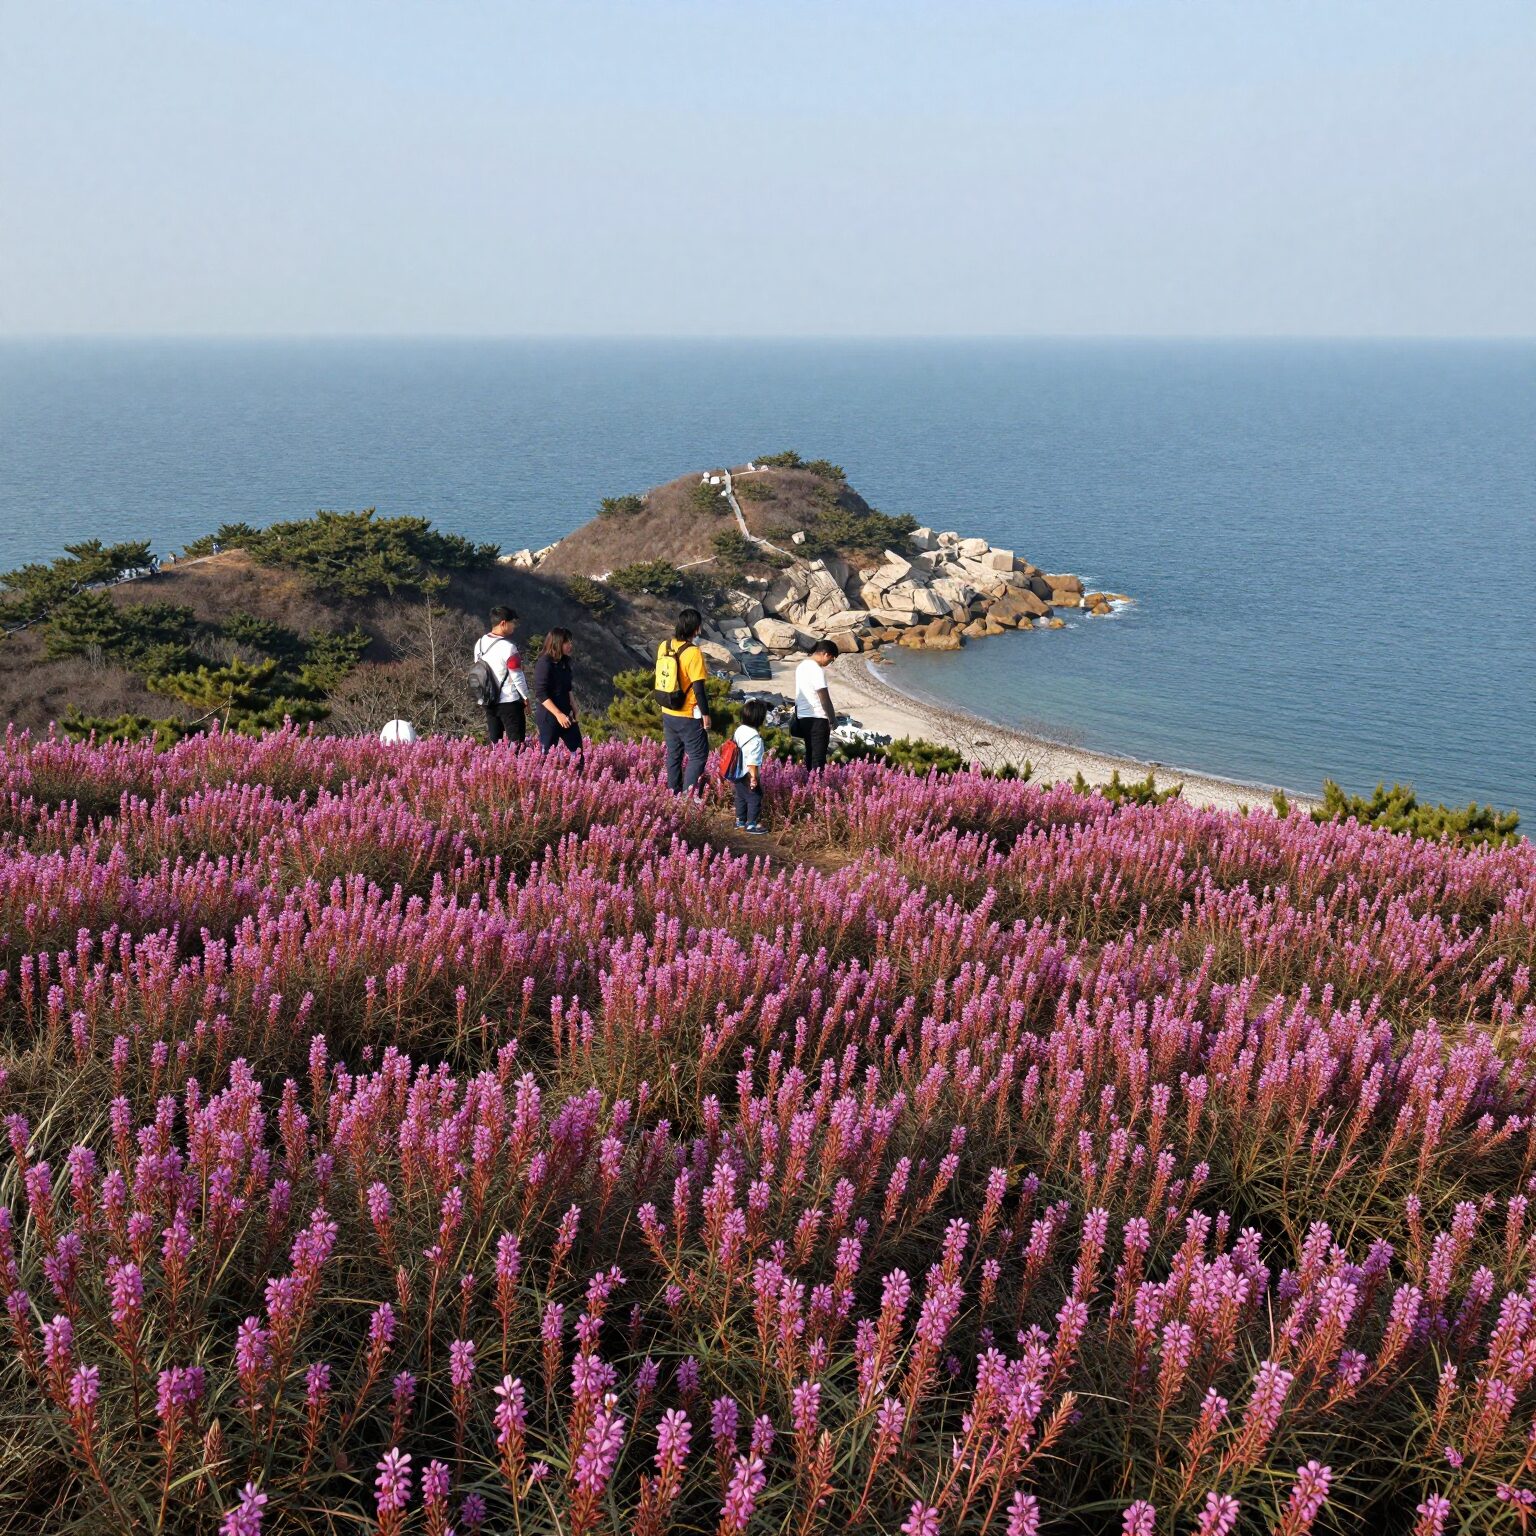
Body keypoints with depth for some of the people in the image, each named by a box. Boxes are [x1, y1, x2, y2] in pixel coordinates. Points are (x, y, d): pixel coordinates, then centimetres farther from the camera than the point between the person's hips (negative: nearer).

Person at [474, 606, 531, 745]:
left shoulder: (480, 643, 4)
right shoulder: (508, 647, -18)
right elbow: (517, 676, -14)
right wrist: (526, 697, -2)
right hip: (510, 701, -7)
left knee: (494, 741, 12)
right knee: (516, 742, -2)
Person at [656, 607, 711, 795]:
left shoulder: (664, 646, 0)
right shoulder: (693, 652, -21)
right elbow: (698, 687, -19)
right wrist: (705, 713, -10)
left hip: (668, 713, 7)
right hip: (688, 716, -7)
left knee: (674, 754, 17)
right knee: (698, 755, 4)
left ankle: (673, 794, 23)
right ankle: (688, 797, -2)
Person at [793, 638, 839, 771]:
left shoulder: (802, 666, 11)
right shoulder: (817, 670, -18)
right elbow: (824, 698, -18)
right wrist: (832, 719, -9)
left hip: (802, 716, 9)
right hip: (817, 718, -9)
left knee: (810, 754, 15)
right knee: (819, 758, -5)